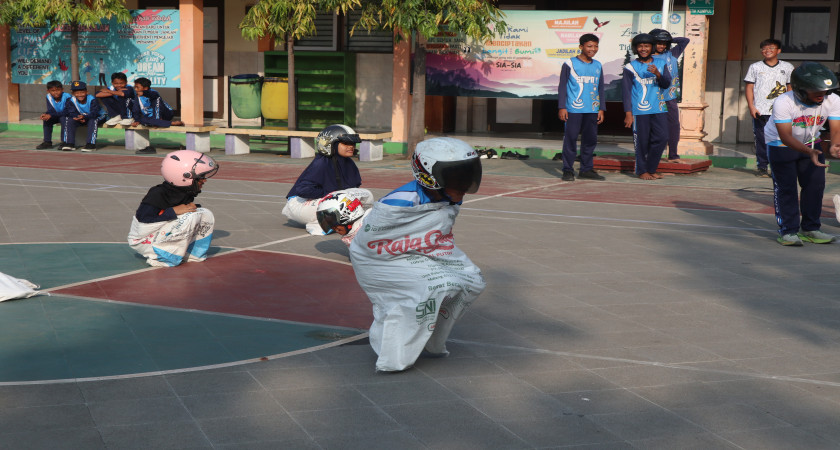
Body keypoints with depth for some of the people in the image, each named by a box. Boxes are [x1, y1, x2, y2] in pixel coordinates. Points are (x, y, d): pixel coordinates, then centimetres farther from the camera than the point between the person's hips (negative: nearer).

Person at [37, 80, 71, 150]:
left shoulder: (67, 97, -25)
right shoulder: (49, 97, -7)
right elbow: (50, 110, -10)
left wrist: (51, 115, -39)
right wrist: (46, 114, -36)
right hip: (57, 117, 6)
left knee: (63, 118, -36)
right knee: (46, 119, -17)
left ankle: (64, 141, -29)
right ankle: (47, 142, -12)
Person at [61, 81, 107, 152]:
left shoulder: (92, 100, -25)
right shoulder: (72, 101, -10)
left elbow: (94, 113, -33)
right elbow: (70, 112, -17)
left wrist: (84, 117, -51)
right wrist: (78, 117, -38)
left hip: (98, 117, -5)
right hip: (81, 118, 5)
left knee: (93, 120, -40)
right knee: (69, 120, -18)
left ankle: (91, 144, -40)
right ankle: (69, 143, -20)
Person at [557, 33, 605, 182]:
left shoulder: (597, 66, 14)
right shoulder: (570, 64, 0)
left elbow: (600, 89, 20)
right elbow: (562, 86, 0)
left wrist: (601, 109, 13)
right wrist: (562, 107, -7)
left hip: (592, 110, 5)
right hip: (573, 109, -5)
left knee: (591, 139, 7)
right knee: (570, 138, -4)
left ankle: (586, 169, 16)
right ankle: (568, 170, 2)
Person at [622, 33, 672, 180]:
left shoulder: (660, 63, 11)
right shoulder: (631, 67, 2)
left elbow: (666, 84, 2)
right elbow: (626, 91, 0)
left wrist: (657, 74, -18)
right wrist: (628, 113, -6)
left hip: (659, 109, 3)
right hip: (639, 111, -3)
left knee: (661, 138, 0)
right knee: (642, 141, -2)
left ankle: (651, 169, 13)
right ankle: (642, 170, 10)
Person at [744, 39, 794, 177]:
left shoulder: (787, 67, 11)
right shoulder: (755, 67, 10)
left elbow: (790, 88, 14)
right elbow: (749, 88, 7)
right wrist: (751, 106, -4)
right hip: (760, 112, 0)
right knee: (761, 140, 1)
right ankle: (762, 167, 10)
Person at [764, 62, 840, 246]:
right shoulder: (783, 103, -33)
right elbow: (786, 136, -35)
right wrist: (809, 152, -49)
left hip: (811, 144, 5)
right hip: (781, 145, -5)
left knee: (815, 185, 3)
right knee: (786, 188, -7)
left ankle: (810, 229, 16)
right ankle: (788, 231, 2)